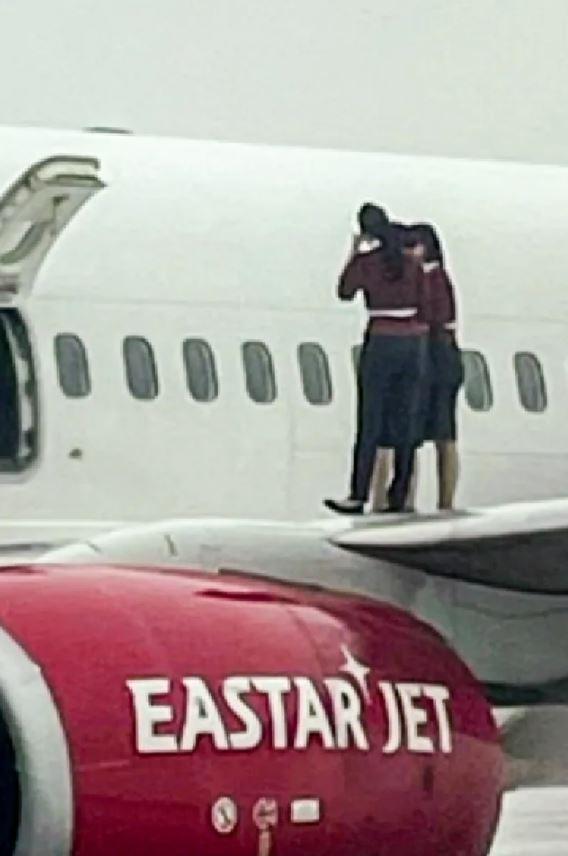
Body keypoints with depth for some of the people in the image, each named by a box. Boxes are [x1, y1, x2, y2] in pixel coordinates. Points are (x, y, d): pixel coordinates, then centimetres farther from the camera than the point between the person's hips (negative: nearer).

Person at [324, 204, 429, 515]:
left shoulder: (366, 262, -7)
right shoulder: (413, 263, 5)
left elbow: (345, 293, 8)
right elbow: (423, 305, 8)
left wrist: (354, 254, 15)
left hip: (381, 342, -4)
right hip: (414, 343, 4)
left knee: (369, 424, -3)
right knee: (406, 425, 5)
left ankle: (358, 497, -5)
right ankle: (399, 498, 5)